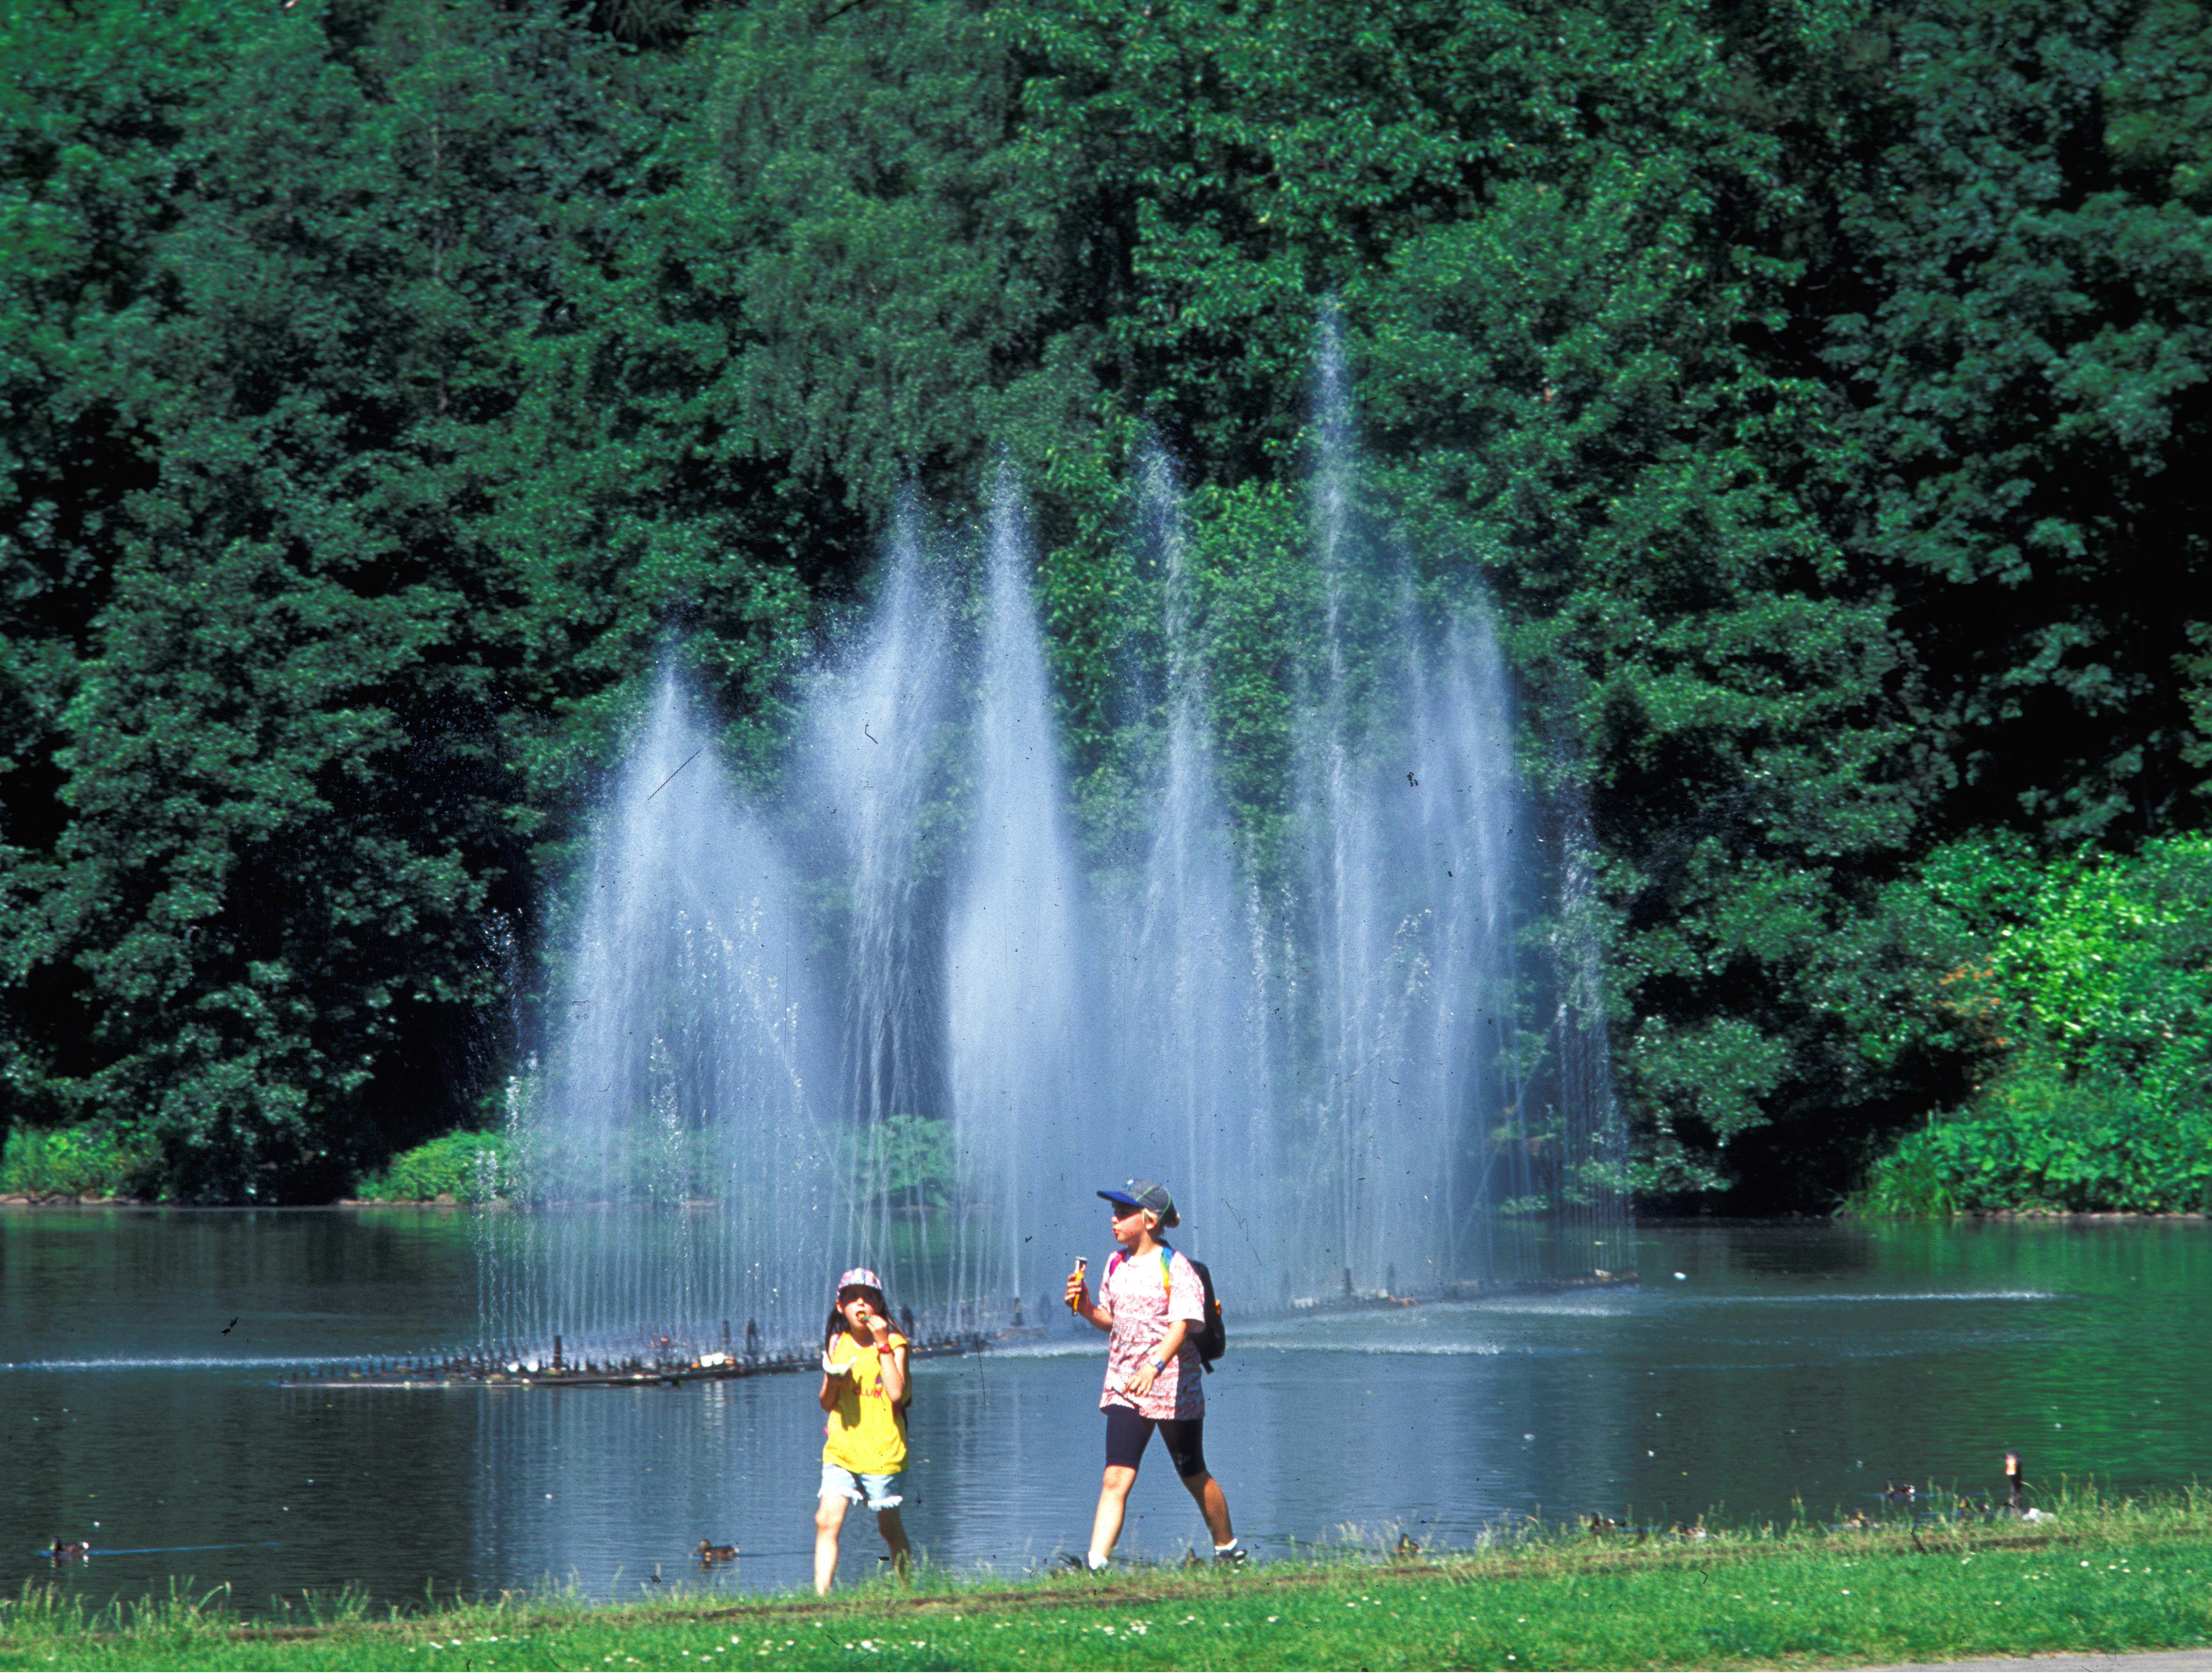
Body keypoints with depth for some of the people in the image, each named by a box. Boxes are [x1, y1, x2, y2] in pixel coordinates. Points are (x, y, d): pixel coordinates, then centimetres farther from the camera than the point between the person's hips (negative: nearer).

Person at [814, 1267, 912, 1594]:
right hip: (842, 1450, 3)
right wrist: (833, 1383, -10)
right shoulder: (838, 1343, 8)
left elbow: (897, 1393, -18)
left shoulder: (894, 1343, -3)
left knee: (889, 1527, 9)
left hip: (883, 1453, -3)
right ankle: (821, 1595, -14)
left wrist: (883, 1345, -17)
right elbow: (826, 1403, 13)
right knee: (827, 1521, -12)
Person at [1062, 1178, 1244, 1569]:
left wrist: (1155, 1366, -40)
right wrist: (1086, 1307, -2)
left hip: (1173, 1388, -4)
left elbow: (1182, 1325, -24)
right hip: (1124, 1388, 4)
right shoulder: (1117, 1265, 7)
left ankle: (1228, 1548, 33)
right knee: (1116, 1478, -10)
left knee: (1194, 1478, 12)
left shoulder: (1176, 1268, -12)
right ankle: (1095, 1563, -20)